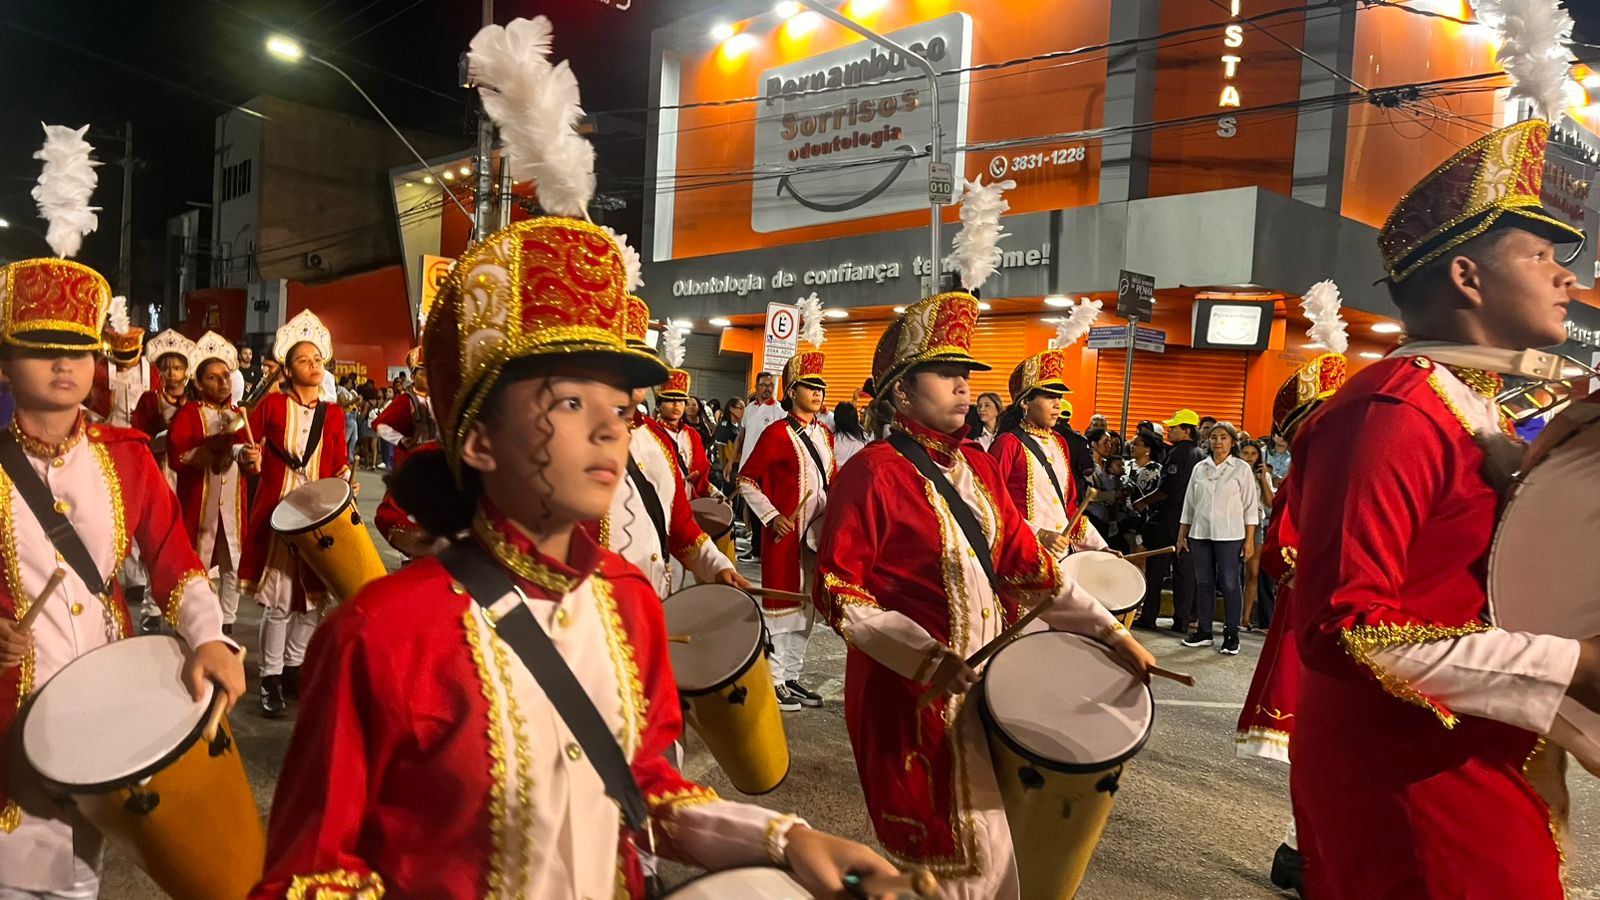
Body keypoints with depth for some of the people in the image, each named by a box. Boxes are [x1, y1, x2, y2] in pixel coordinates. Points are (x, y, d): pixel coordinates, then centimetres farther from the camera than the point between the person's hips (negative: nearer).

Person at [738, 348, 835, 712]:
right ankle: (774, 681, 10)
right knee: (781, 603, -1)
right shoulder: (777, 433, -10)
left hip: (818, 534, 7)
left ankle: (792, 675, 25)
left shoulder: (825, 434, 11)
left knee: (807, 605, 13)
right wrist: (771, 516, -15)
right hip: (785, 533, -7)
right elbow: (746, 480, -9)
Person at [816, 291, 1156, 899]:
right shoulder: (873, 471, -15)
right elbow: (838, 593, -17)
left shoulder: (977, 465, 7)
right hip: (912, 688, -7)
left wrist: (1110, 631, 0)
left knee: (990, 838, 17)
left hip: (989, 682, 7)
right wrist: (925, 656, -25)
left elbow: (1024, 561, 6)